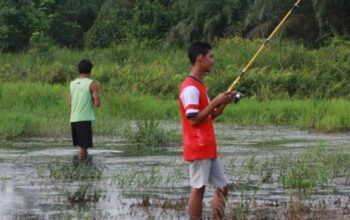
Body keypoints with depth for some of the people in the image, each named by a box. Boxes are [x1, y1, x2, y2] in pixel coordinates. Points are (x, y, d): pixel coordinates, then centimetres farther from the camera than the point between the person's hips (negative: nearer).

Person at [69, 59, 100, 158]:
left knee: (80, 146, 16)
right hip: (85, 119, -6)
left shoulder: (72, 84, 13)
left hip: (73, 119, 6)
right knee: (83, 149, -6)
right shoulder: (92, 84, -5)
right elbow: (97, 103, -10)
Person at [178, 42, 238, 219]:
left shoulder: (199, 86, 16)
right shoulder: (190, 88, -14)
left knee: (222, 187, 9)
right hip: (198, 149, -10)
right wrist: (215, 102, -16)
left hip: (208, 148, 10)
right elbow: (194, 119, -20)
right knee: (198, 188, -6)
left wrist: (223, 104, 7)